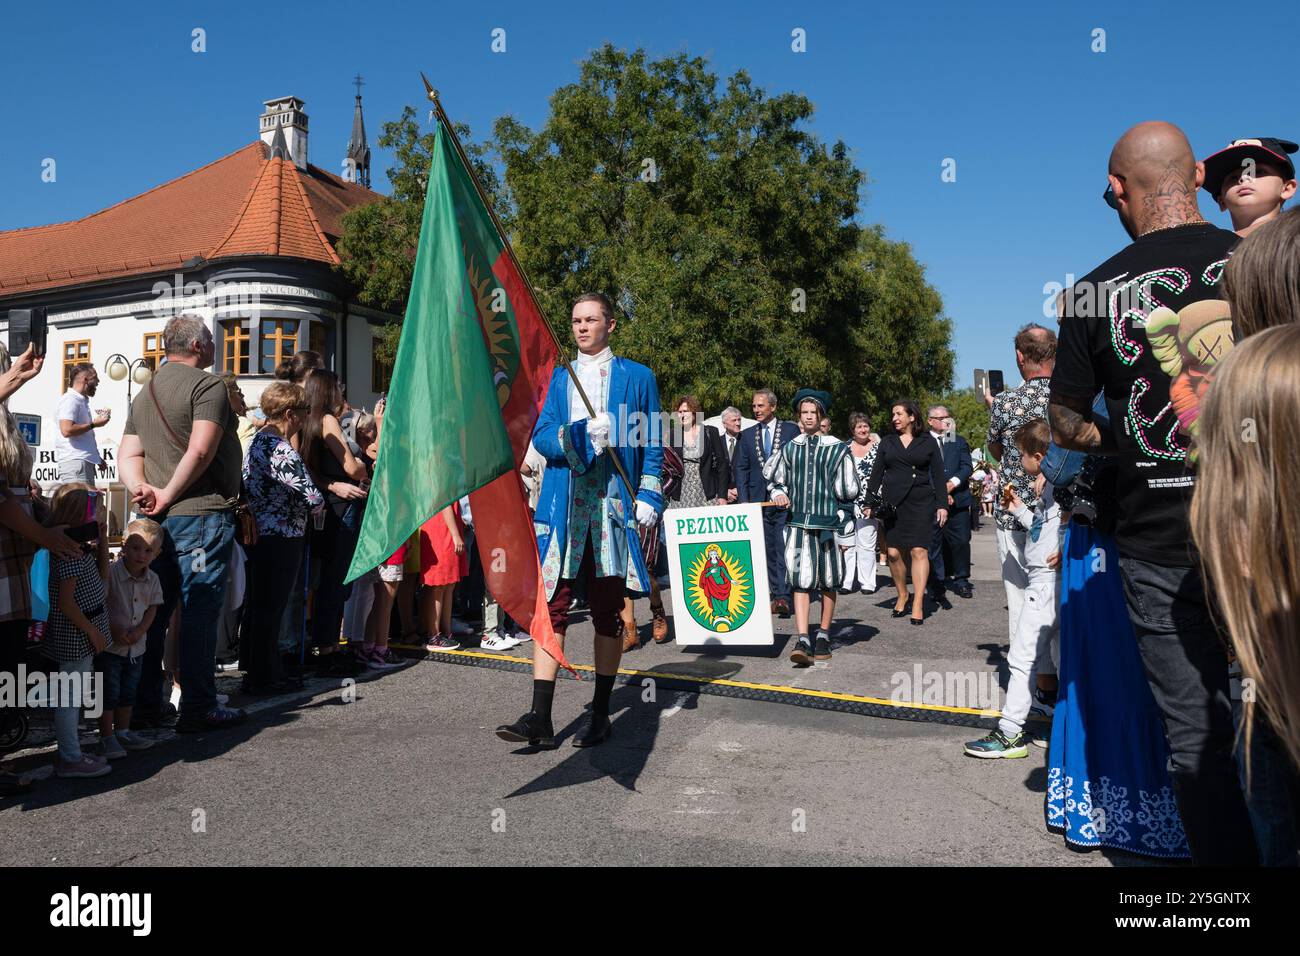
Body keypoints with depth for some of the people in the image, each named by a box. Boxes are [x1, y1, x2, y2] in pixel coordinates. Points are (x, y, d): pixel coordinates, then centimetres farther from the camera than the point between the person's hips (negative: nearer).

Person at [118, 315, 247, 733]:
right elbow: (201, 451, -21)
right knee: (200, 613, -3)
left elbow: (127, 456, 13)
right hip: (202, 513, -8)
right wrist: (169, 495, -13)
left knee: (154, 610, 13)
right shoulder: (208, 385, -9)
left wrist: (142, 490, -3)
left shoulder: (145, 393, 19)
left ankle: (144, 703, 21)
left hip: (157, 520, 8)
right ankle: (198, 709, 3)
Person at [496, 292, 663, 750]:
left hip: (614, 506, -2)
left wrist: (648, 496, -6)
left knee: (607, 611, 5)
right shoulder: (558, 378, 15)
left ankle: (600, 713, 17)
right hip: (562, 506, 2)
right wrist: (579, 437, -16)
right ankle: (540, 718, -2)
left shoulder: (637, 377, 8)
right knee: (552, 606, -4)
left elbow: (653, 444, 5)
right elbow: (541, 435, 3)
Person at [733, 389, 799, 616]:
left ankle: (784, 597, -11)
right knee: (768, 549, 7)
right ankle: (777, 595, 14)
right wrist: (743, 499, 2)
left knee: (784, 548, -10)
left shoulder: (791, 430, 3)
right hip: (758, 500, 4)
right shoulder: (747, 435, 12)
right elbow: (740, 468, 11)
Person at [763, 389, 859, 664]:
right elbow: (773, 478, 21)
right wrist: (778, 493, 3)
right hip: (798, 523, 1)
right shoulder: (789, 449, 8)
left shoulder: (837, 449, -1)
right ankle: (802, 641, -11)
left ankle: (823, 636, 23)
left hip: (828, 523, -1)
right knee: (800, 581, -8)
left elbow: (850, 490, 2)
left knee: (828, 582, 9)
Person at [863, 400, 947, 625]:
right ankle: (902, 594, 20)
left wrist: (942, 504, -1)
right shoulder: (887, 442, 13)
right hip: (892, 503, 2)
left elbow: (938, 475, 6)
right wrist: (872, 503, 4)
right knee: (893, 553, 0)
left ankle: (918, 604, -7)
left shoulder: (928, 442, 7)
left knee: (919, 551, -10)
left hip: (921, 501, -2)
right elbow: (876, 474, 12)